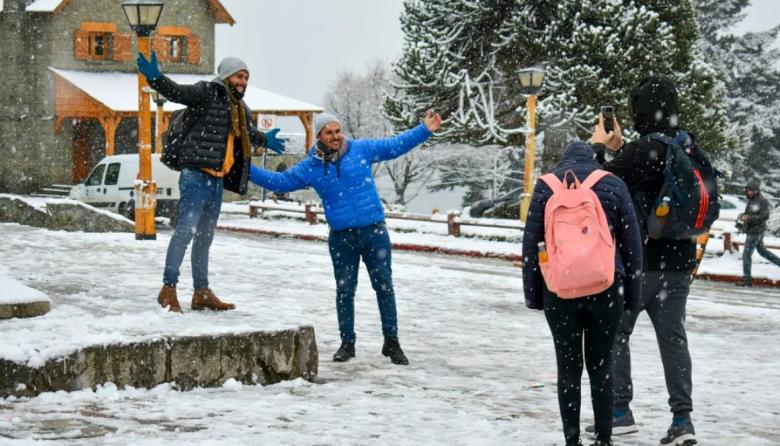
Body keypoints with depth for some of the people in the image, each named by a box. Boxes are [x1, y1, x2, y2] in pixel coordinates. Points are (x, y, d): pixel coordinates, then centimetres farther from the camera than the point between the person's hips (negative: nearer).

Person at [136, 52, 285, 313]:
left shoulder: (239, 108, 22)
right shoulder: (208, 92, -4)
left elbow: (248, 132, 43)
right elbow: (177, 92, -19)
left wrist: (265, 140, 60)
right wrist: (155, 77, -37)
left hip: (217, 179, 9)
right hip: (197, 175, -9)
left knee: (205, 236, 14)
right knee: (186, 229, -15)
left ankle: (202, 293, 21)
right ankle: (168, 289, -12)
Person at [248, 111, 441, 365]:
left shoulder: (362, 150, 2)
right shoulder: (310, 167, 4)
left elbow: (396, 145, 7)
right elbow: (279, 182, 8)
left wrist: (425, 130, 1)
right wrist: (247, 169, 0)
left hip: (374, 230, -1)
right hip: (341, 236, 1)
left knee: (384, 286, 2)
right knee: (345, 290, 4)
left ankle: (391, 342, 12)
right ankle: (347, 343, 18)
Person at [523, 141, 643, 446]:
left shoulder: (546, 186, 4)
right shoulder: (613, 185, 4)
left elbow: (530, 243, 3)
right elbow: (632, 244, 4)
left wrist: (533, 293, 8)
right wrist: (631, 295, 10)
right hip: (605, 289, 0)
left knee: (568, 367, 6)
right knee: (600, 365, 10)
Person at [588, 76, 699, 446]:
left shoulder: (643, 149, -19)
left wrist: (597, 146, 7)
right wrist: (618, 148, 19)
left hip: (641, 259, -6)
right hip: (679, 260, 6)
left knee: (614, 333, 8)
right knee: (673, 336, 8)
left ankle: (619, 411, 10)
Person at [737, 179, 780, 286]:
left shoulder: (762, 201, -18)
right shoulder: (751, 200, 9)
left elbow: (765, 216, -23)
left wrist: (749, 218, -28)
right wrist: (743, 216, -2)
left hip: (755, 231, -10)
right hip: (753, 231, 10)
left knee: (746, 255, -4)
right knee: (763, 251, 22)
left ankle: (747, 279, 3)